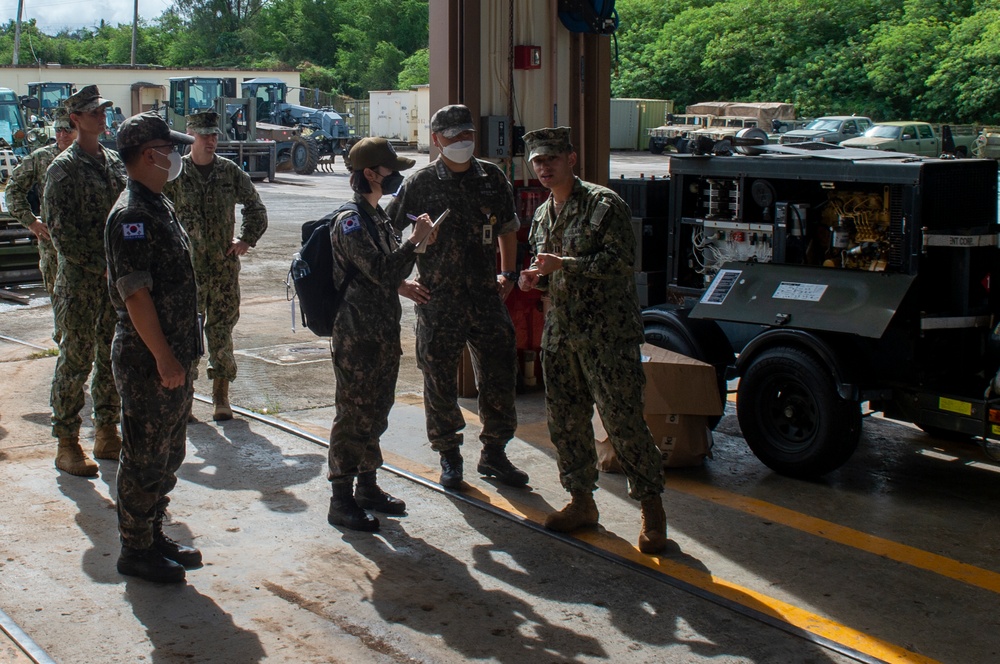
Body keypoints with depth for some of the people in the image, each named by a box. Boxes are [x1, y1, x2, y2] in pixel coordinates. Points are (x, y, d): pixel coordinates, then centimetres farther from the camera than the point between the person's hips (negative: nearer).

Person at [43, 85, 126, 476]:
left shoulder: (114, 162, 12)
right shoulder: (64, 168, -8)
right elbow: (61, 231, -13)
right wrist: (100, 265, -17)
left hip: (116, 277, 7)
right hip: (79, 281, -6)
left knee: (113, 357, 11)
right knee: (76, 360, -2)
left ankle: (107, 434, 22)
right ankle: (67, 445, 5)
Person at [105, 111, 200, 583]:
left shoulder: (158, 206, 13)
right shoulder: (131, 215, -18)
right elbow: (135, 294, -22)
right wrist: (163, 358, -22)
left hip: (174, 356, 10)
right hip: (148, 360, -10)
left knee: (167, 455, 17)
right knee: (145, 458, 1)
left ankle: (154, 538, 28)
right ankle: (136, 551, 12)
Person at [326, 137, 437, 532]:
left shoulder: (379, 218, 12)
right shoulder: (350, 222, -15)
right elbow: (380, 272, -23)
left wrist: (417, 246, 3)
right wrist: (414, 241, -18)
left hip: (384, 332, 9)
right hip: (356, 335, -9)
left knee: (376, 412, 15)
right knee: (353, 415, -3)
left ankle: (367, 487, 27)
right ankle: (341, 502, 5)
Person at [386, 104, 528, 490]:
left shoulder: (492, 178, 6)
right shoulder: (421, 183, -5)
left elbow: (507, 228, 20)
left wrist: (508, 274, 14)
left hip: (485, 295, 3)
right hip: (438, 299, -3)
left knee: (499, 373, 5)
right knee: (440, 379, 4)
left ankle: (494, 454, 21)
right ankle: (449, 457, 20)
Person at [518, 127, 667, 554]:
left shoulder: (603, 204, -9)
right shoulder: (542, 216, 15)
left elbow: (621, 261, -18)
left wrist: (563, 265, -20)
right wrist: (535, 276, 5)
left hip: (607, 334, -7)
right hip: (560, 333, 8)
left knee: (623, 421, -7)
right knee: (564, 420, 10)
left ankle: (651, 508, 5)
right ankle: (582, 501, 24)